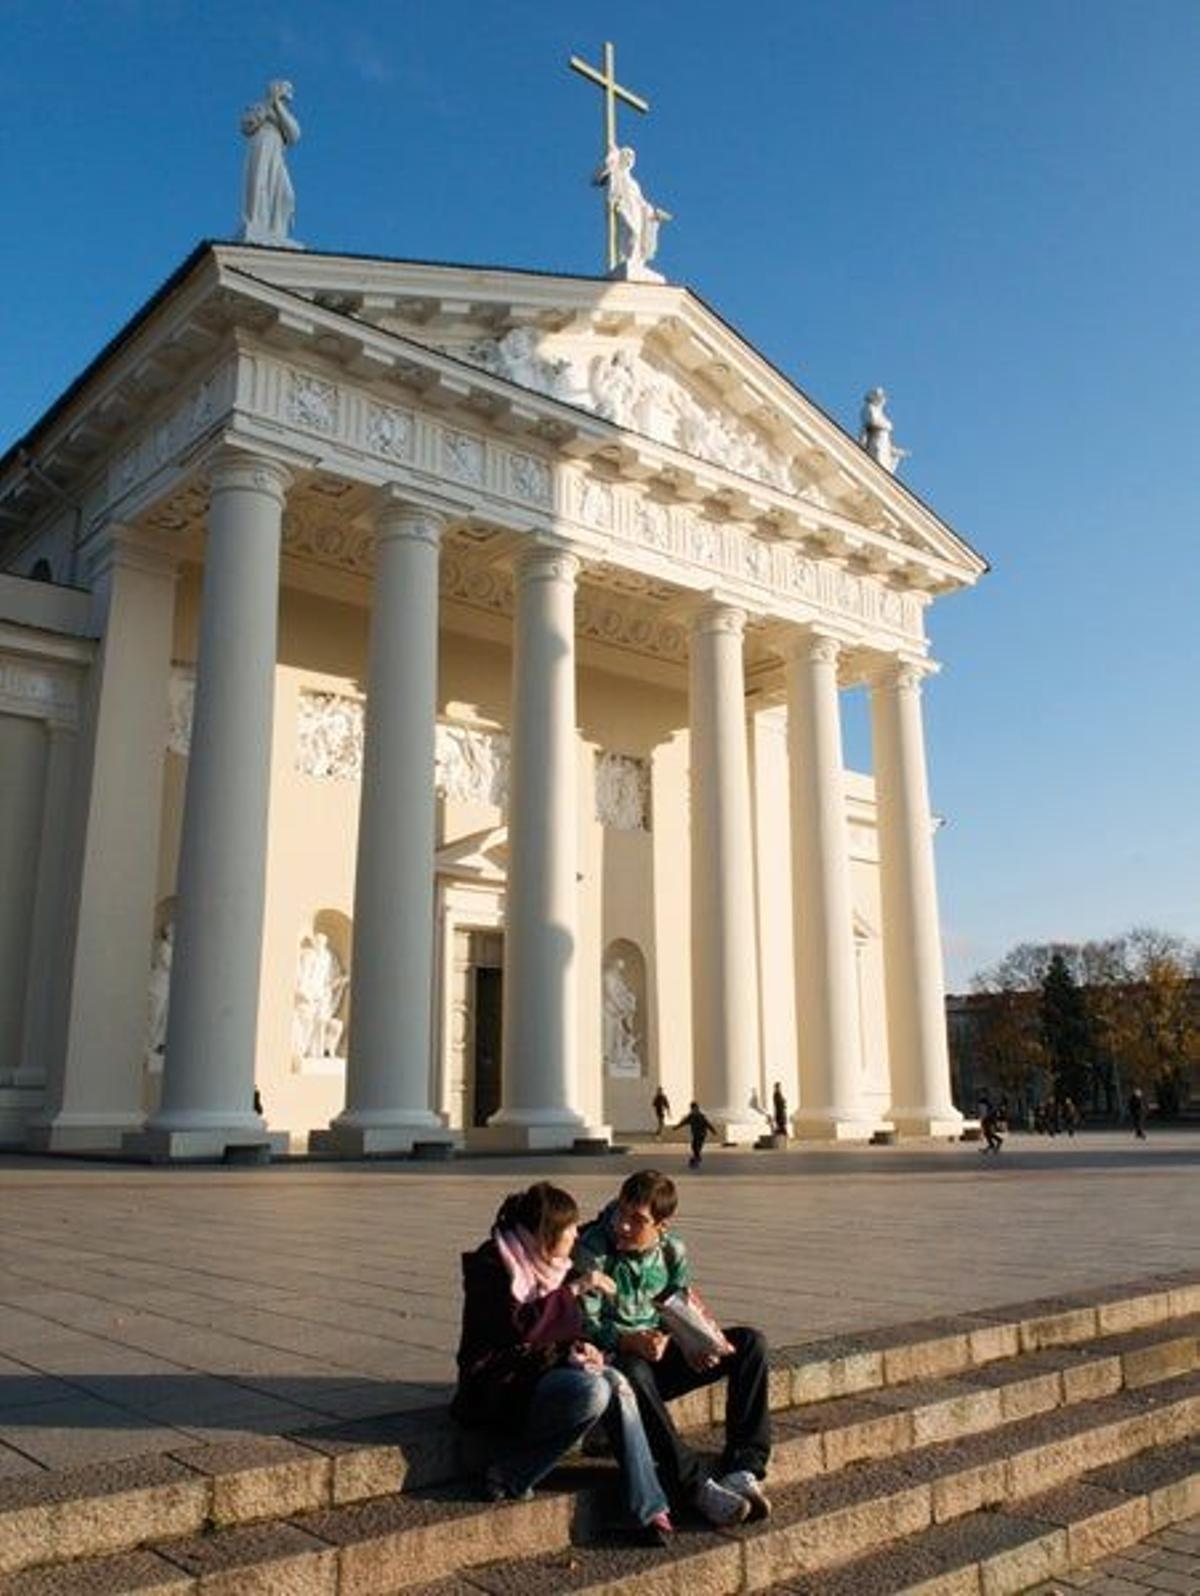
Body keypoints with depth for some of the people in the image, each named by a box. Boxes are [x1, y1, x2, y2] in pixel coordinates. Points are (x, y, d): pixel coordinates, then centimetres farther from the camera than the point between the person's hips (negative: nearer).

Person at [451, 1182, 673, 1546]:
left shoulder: (552, 1266, 10)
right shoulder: (489, 1264, -14)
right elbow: (516, 1327, -27)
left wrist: (577, 1347, -2)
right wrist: (573, 1289, -26)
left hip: (542, 1369, 7)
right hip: (500, 1384, -7)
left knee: (616, 1384, -20)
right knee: (592, 1392, -30)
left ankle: (650, 1513, -19)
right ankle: (507, 1477, -15)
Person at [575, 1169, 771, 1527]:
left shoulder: (672, 1252, 1)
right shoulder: (592, 1250, -15)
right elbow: (584, 1323, -18)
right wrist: (632, 1342, -35)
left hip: (659, 1357, 6)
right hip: (614, 1362, -5)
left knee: (750, 1342, -10)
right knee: (634, 1371, -42)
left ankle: (742, 1468, -19)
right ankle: (698, 1487, -39)